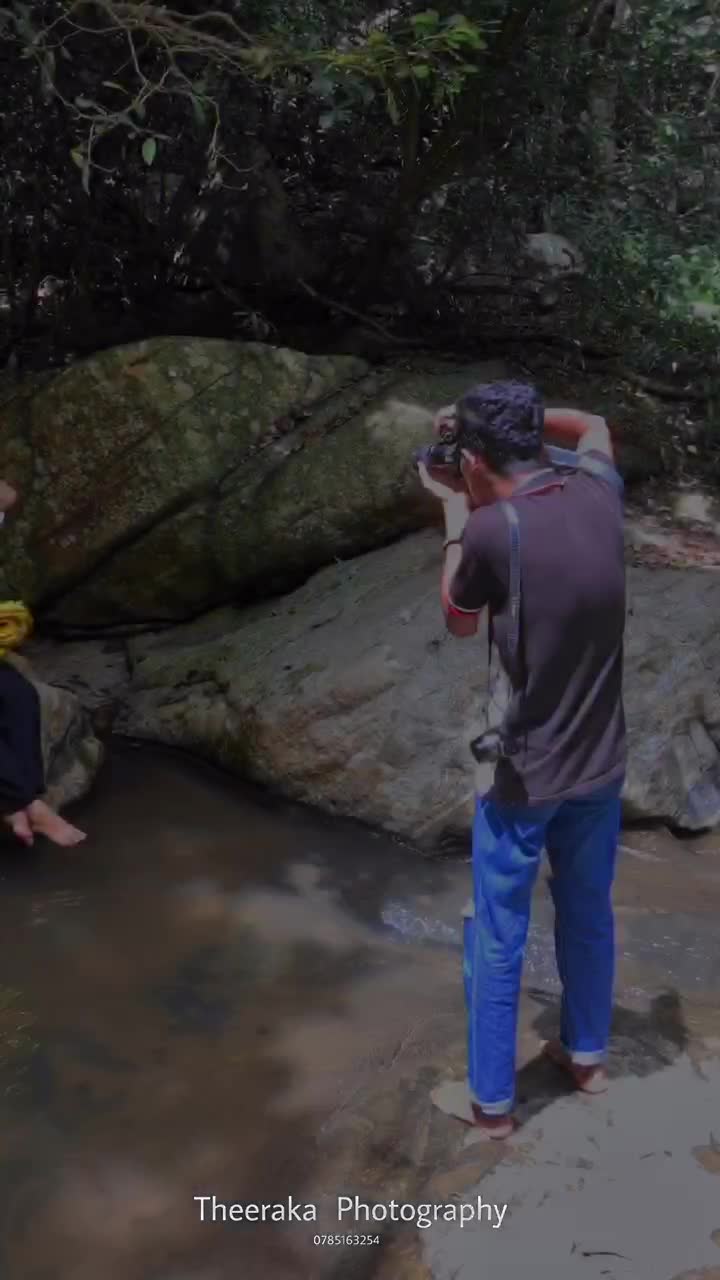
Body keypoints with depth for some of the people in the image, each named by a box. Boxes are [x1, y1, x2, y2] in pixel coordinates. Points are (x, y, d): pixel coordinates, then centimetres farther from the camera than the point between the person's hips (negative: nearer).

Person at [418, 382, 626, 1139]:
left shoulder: (491, 531, -22)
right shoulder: (600, 495, -6)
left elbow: (459, 624, -1)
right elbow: (594, 425, 19)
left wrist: (454, 514, 3)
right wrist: (518, 415, 11)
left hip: (524, 776, -5)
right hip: (602, 766, 5)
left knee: (496, 939, 12)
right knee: (588, 913, 24)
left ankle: (491, 1100, 27)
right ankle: (586, 1055, 43)